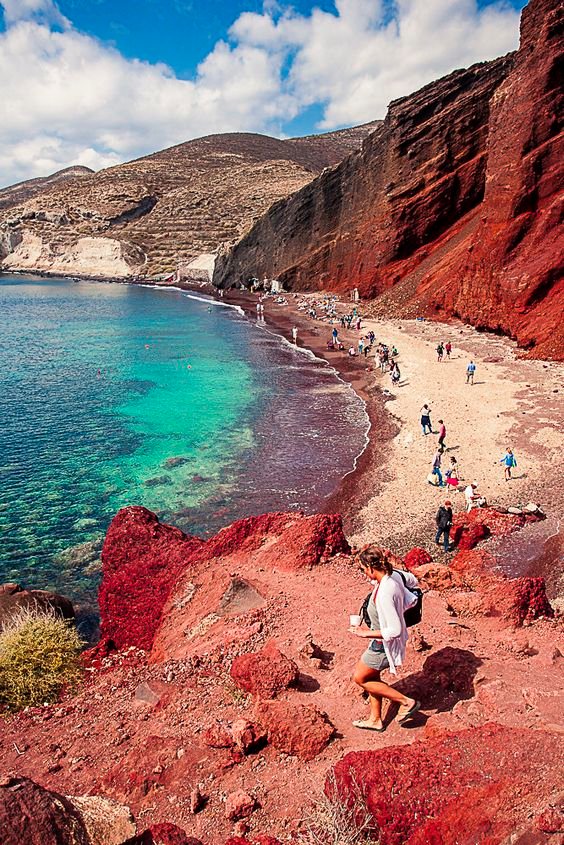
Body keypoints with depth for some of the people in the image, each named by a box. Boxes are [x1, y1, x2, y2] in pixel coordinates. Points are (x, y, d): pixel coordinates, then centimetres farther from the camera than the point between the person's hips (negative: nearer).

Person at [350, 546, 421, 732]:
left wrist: (367, 634, -24)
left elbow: (395, 630, -33)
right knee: (371, 677, 23)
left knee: (360, 678, 11)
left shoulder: (384, 593, -36)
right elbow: (412, 580, 12)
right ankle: (375, 720, 40)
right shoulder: (394, 575, -10)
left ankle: (406, 702, 14)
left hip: (385, 644, -9)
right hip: (383, 641, 9)